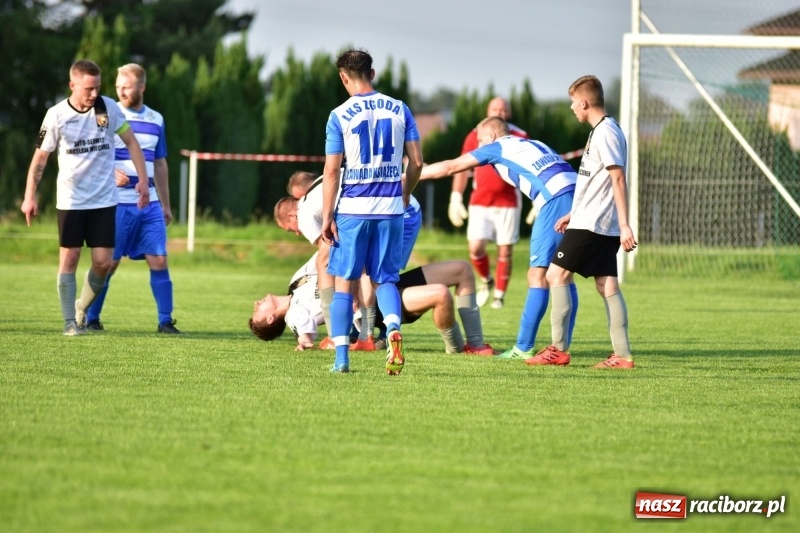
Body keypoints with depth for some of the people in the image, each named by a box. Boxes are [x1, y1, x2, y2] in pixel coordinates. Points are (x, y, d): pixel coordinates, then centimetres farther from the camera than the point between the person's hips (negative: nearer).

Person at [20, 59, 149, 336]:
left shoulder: (108, 107, -4)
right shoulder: (57, 115, -8)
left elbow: (130, 141, 7)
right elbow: (40, 157, -2)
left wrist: (143, 179, 1)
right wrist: (30, 196, -9)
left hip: (104, 199, 1)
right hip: (70, 200, -1)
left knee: (103, 262, -4)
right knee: (69, 259, -2)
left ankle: (83, 307, 20)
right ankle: (70, 321, 5)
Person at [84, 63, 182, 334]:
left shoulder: (156, 120, 12)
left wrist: (165, 204, 19)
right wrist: (111, 173, -22)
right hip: (117, 203, -4)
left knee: (159, 260, -2)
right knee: (108, 262, -1)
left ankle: (165, 321, 2)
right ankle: (91, 318, 11)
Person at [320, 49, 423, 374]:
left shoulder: (340, 116, -5)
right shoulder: (399, 110, 4)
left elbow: (331, 171, -7)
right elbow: (416, 162, 5)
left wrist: (326, 218, -2)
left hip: (353, 209, -2)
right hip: (390, 208, 2)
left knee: (344, 281, 8)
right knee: (385, 280, 11)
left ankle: (342, 357, 5)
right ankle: (393, 327, -19)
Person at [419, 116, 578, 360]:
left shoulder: (498, 147, 13)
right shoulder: (532, 145, 31)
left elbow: (450, 167, 18)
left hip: (555, 200, -7)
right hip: (577, 193, 7)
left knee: (538, 275, -5)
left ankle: (524, 348, -5)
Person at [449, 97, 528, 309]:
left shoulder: (520, 137, 0)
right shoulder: (475, 136, 3)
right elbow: (463, 168, 8)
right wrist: (456, 197, 2)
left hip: (509, 202, -1)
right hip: (480, 202, 1)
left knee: (505, 251, 0)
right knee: (476, 248, -9)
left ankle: (499, 294, 12)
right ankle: (487, 281, 19)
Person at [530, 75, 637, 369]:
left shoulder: (605, 132, -14)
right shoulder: (601, 131, 16)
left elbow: (618, 180, -19)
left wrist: (624, 225, -23)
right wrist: (574, 214, 28)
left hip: (591, 224, -10)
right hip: (599, 223, 10)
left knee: (557, 274, -6)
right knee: (607, 285, 6)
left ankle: (559, 349, -5)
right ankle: (622, 355, 3)